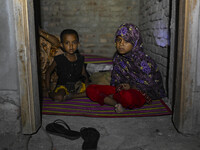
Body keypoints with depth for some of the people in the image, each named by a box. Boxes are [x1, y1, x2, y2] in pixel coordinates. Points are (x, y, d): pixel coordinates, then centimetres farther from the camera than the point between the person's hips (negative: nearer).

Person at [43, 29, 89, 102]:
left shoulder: (80, 58, 0)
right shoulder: (59, 59, -10)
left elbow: (84, 74, 9)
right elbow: (48, 72, 2)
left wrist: (87, 87, -8)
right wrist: (47, 89, -2)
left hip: (77, 84, 4)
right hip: (63, 85, -4)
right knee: (58, 97, -35)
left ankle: (71, 96, -14)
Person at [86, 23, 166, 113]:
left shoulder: (143, 60, -13)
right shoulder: (117, 57, 5)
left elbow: (149, 84, -8)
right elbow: (116, 79, 9)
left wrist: (131, 87, -19)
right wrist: (118, 85, -13)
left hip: (140, 92, -6)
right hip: (123, 89, 7)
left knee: (127, 97, -45)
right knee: (90, 89, -11)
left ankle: (109, 96, -14)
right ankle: (117, 104, -24)